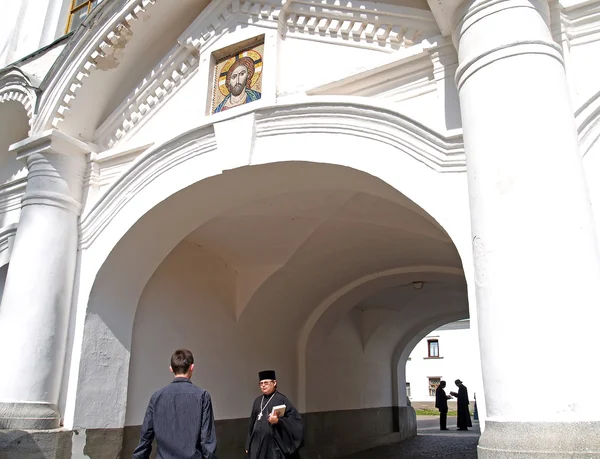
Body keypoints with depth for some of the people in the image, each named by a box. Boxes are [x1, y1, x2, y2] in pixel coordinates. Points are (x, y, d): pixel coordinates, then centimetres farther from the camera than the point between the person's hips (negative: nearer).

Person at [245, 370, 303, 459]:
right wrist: (248, 445, 16)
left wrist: (278, 421, -23)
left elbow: (295, 418, -10)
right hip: (257, 444, 6)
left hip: (273, 444, -6)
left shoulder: (281, 399, -5)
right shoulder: (257, 401, 14)